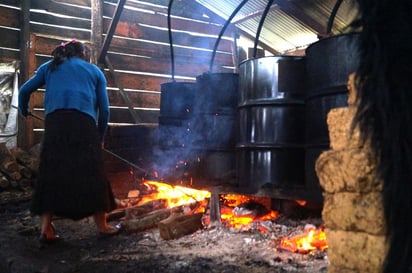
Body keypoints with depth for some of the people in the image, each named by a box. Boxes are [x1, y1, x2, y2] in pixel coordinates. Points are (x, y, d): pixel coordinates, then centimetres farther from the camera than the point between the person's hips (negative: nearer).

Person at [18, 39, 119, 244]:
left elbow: (25, 90, 22)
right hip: (84, 122, -1)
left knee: (51, 173, 5)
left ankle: (46, 228, 1)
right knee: (91, 174, 3)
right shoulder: (95, 71, 23)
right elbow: (104, 109, 15)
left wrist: (24, 110, 42)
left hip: (55, 122, 2)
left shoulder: (49, 67, 26)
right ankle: (102, 225, 10)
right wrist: (100, 137, 23)